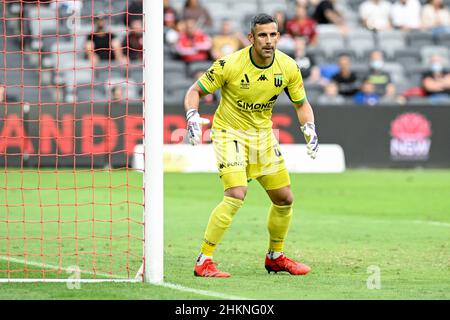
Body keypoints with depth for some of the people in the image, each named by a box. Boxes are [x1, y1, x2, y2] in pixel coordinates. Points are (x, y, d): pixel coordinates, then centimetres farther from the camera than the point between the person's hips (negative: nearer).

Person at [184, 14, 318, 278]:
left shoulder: (288, 67, -8)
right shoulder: (230, 65, -21)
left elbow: (301, 103, 6)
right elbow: (195, 91, -11)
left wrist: (310, 129, -12)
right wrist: (193, 117, -30)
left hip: (263, 133, 6)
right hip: (230, 132, -6)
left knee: (284, 198, 7)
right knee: (236, 195, -23)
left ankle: (275, 257, 30)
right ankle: (204, 262, -16)